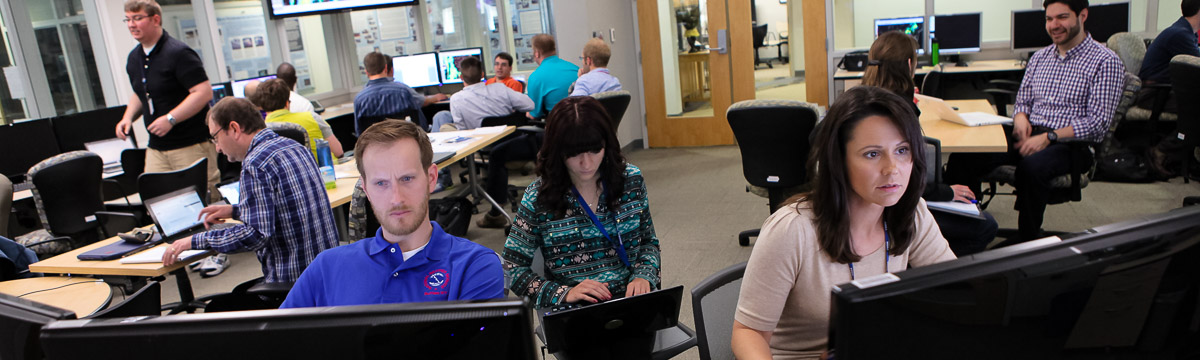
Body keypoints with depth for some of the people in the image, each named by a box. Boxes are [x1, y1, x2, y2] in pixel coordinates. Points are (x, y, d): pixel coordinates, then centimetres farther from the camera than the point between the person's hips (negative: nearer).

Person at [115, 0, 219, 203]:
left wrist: (170, 119, -24)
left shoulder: (178, 53, -13)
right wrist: (128, 117, 8)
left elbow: (204, 92, -20)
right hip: (156, 148, 7)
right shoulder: (134, 58, 14)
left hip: (191, 145, -7)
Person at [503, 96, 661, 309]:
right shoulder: (539, 197, -3)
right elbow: (512, 269, 0)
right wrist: (564, 294, -14)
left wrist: (643, 276, -4)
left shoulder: (632, 179, 5)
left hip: (632, 299, 3)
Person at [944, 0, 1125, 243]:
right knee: (963, 157, -20)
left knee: (1031, 167, -39)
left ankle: (1028, 241, -21)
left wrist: (1049, 137, -20)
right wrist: (1021, 118, -2)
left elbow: (1098, 123, -9)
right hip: (1028, 135, 5)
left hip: (1071, 142, -5)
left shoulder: (1105, 62, -2)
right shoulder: (1040, 57, 17)